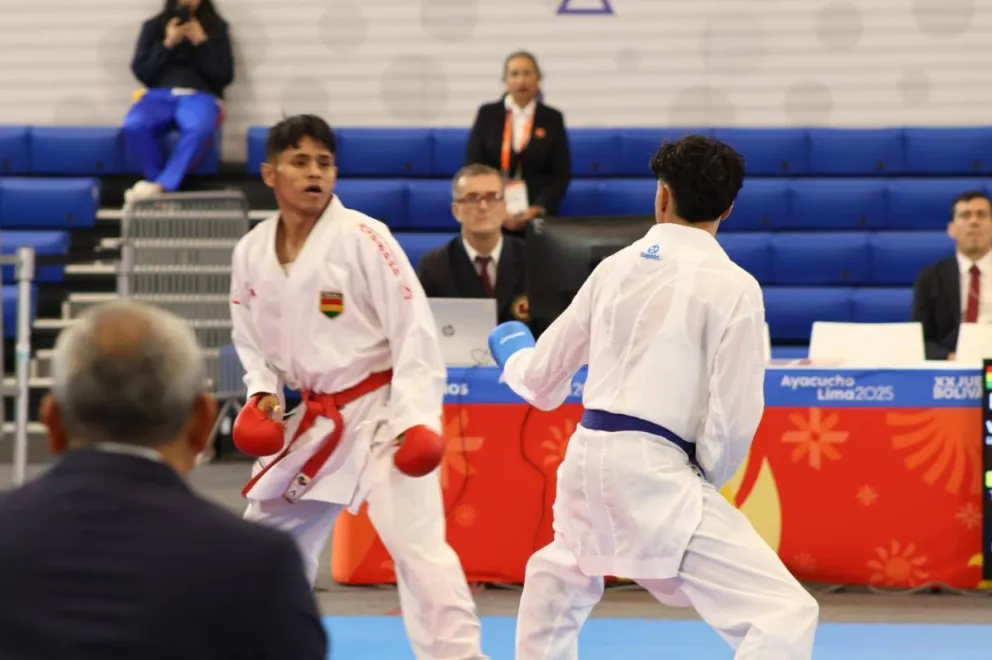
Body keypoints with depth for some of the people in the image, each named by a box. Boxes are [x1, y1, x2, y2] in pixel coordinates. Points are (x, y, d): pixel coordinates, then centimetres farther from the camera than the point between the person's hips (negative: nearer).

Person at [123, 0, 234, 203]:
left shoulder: (215, 27, 15)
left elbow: (225, 76, 6)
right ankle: (166, 189, -27)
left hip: (199, 96, -1)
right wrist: (167, 45, -2)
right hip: (159, 94, 1)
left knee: (199, 129, -40)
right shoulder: (153, 26, 17)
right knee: (133, 127, -35)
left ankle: (160, 187, -46)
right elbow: (141, 72, 9)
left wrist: (202, 42, -3)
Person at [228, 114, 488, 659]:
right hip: (316, 420, 6)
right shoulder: (252, 252, 1)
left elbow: (413, 327, -15)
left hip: (380, 413, -6)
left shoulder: (362, 237, -15)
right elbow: (251, 339, 15)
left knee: (415, 541, -19)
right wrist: (263, 393, -3)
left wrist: (416, 416, -22)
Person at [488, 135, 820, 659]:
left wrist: (514, 361, 43)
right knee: (784, 614, -11)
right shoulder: (733, 286, -6)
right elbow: (735, 415, -9)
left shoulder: (617, 266, 9)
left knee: (559, 577, 38)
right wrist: (705, 478, 12)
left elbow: (543, 378, 19)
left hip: (587, 458, 7)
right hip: (653, 475, -6)